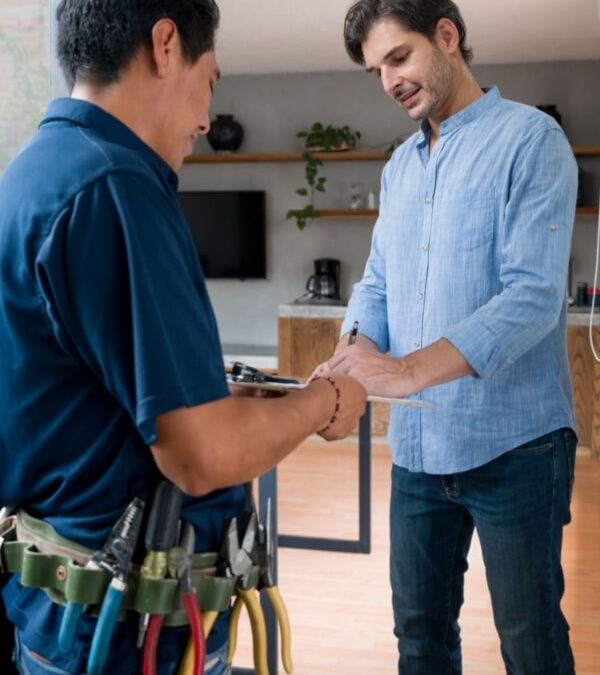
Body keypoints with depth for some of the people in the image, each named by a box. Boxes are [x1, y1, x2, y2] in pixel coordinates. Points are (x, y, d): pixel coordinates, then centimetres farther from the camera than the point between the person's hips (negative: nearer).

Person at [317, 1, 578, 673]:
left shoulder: (529, 140, -9)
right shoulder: (400, 166, 12)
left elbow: (533, 294, -20)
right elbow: (377, 284, 11)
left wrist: (409, 370, -30)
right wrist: (352, 354, -11)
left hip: (512, 444, -6)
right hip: (417, 445, 7)